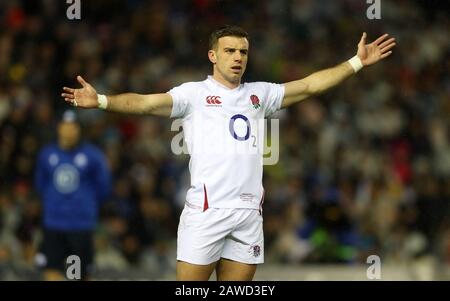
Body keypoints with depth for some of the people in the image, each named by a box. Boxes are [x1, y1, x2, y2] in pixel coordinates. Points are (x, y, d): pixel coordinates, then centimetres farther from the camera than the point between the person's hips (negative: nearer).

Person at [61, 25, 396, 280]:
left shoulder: (258, 94, 16)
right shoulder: (194, 93, 3)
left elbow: (309, 85, 18)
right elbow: (147, 102, -9)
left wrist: (357, 62, 15)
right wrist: (101, 101, -23)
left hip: (250, 212, 4)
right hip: (206, 209, -4)